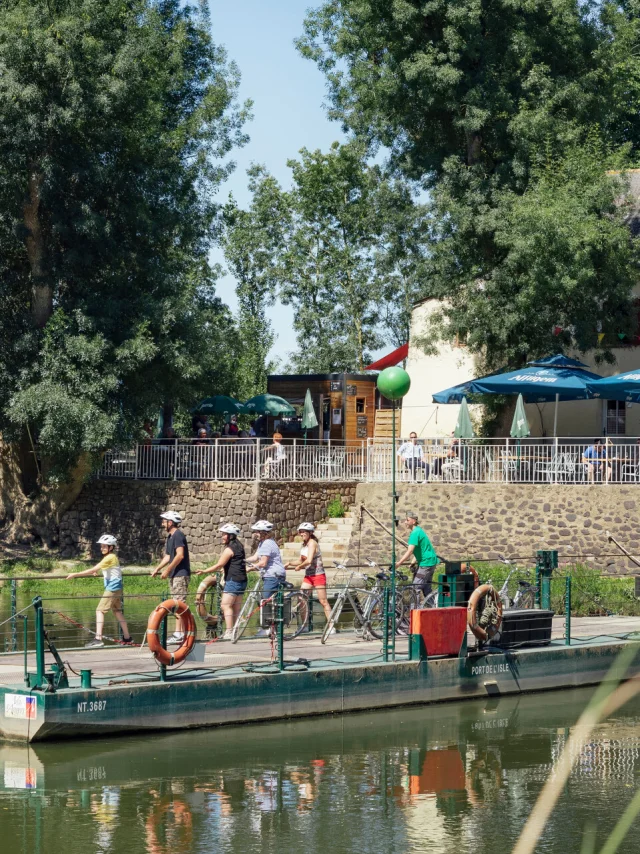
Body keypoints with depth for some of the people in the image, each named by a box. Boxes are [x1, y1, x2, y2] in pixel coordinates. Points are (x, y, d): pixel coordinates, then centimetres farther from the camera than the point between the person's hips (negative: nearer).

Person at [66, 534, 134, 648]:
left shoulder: (109, 558, -15)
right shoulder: (113, 557, 13)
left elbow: (93, 570, -21)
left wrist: (75, 574, -22)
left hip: (112, 587, -10)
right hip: (117, 587, 10)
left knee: (100, 611, -12)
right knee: (117, 611, 17)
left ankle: (98, 639, -19)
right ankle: (127, 638, 21)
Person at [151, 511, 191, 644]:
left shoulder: (178, 536, -13)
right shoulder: (170, 537, 18)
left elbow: (180, 555, -22)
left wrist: (167, 570, -18)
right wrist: (157, 569, 14)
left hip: (180, 575, -10)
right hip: (174, 575, 10)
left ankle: (179, 634, -13)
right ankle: (179, 633, 12)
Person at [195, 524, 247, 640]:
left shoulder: (229, 549, -11)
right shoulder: (239, 546, 17)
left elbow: (219, 565, -12)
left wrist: (204, 571, -7)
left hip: (233, 580, -10)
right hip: (241, 580, 10)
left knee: (226, 605, -11)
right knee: (236, 607, 11)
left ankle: (229, 632, -18)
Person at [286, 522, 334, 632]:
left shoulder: (312, 543, -14)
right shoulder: (304, 544, 11)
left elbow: (309, 560, -23)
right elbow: (301, 561, 15)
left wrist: (299, 566, -9)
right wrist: (290, 564, 2)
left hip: (318, 575, -8)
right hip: (308, 576, 8)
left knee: (323, 601, -5)